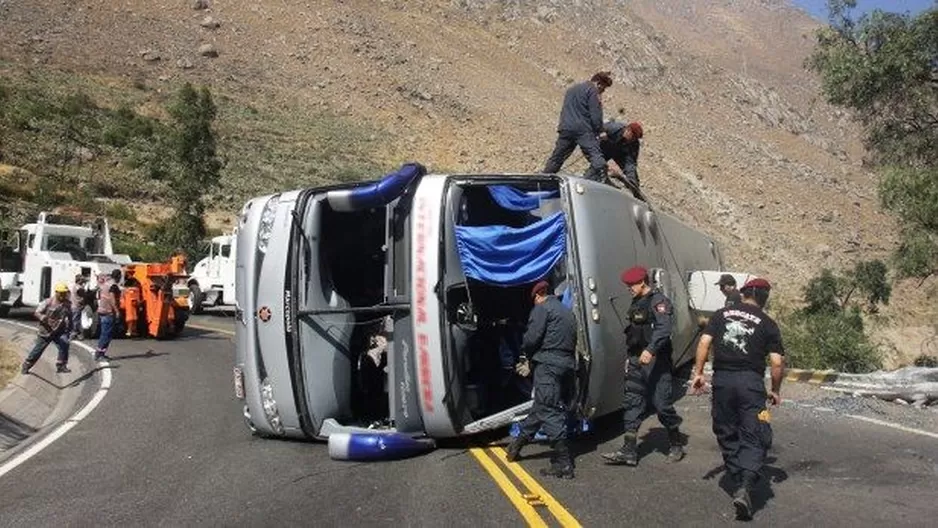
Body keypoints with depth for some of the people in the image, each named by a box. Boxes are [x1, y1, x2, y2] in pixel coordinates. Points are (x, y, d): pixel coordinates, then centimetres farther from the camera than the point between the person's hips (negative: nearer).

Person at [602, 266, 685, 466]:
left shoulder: (658, 301, -11)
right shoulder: (636, 303, 17)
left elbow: (663, 329, -27)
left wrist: (650, 350, -40)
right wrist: (630, 357, 23)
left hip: (656, 361, -8)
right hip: (637, 361, 9)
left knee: (662, 403, -1)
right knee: (632, 404, 4)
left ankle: (676, 446, 19)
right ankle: (629, 451, 5)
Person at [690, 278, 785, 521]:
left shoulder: (722, 314, 10)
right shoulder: (767, 323, 4)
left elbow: (704, 342, 1)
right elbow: (777, 362, 0)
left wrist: (698, 372, 5)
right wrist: (776, 390, 11)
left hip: (722, 380, 2)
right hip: (751, 382, -2)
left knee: (727, 434, 17)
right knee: (753, 438, 1)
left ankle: (740, 482, 26)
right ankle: (745, 488, -16)